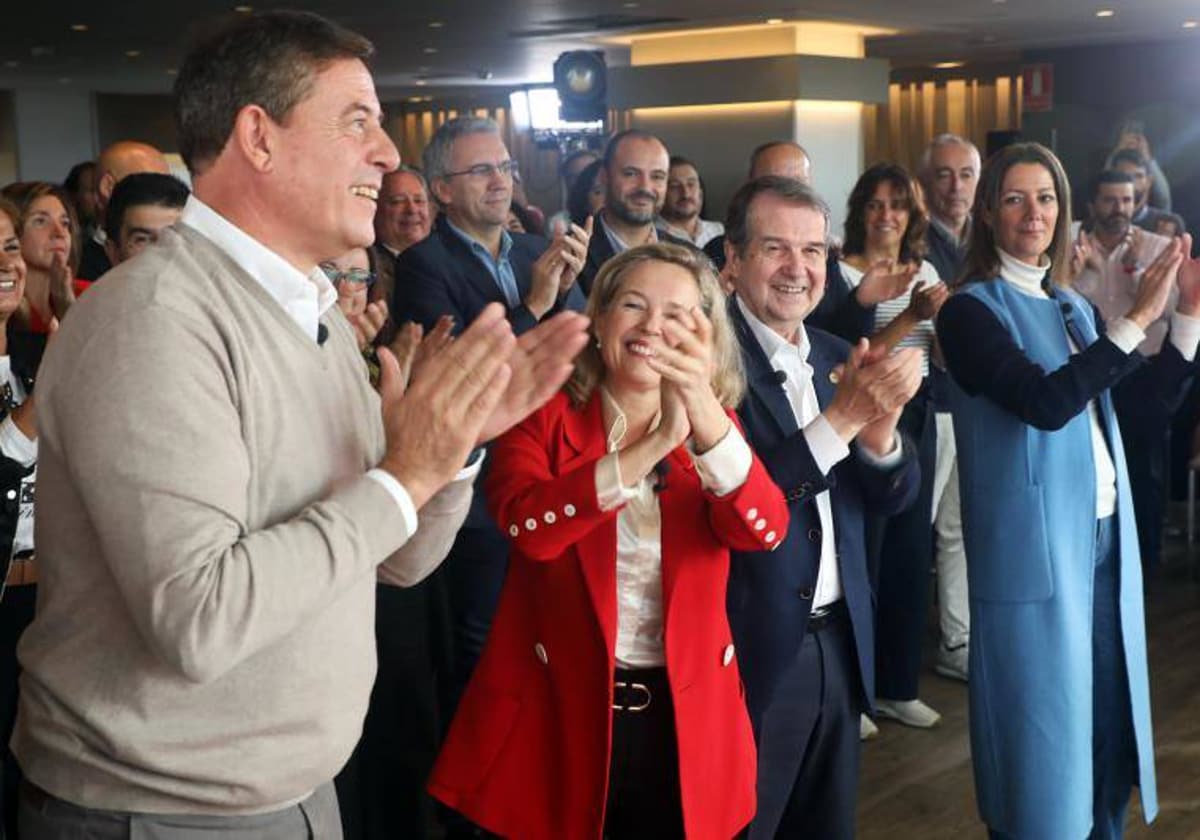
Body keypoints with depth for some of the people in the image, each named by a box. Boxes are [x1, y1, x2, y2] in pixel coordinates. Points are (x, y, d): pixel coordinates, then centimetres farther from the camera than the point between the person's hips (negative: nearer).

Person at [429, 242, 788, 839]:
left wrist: (704, 412, -32)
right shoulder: (544, 415, -5)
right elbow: (528, 526, -24)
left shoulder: (715, 426, 3)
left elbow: (764, 531, -16)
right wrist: (653, 445, -32)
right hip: (556, 711, -2)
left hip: (683, 717, 3)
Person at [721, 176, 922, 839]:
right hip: (751, 654, -7)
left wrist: (879, 428, -17)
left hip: (840, 644, 7)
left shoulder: (837, 357, 7)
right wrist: (842, 417, -28)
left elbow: (890, 497, 3)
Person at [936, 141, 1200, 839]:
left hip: (1105, 539, 7)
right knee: (1044, 732, 3)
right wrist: (1137, 318, -23)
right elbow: (1046, 403, -24)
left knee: (1110, 723, 15)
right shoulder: (971, 311, -10)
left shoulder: (1073, 307, 12)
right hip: (1035, 550, -7)